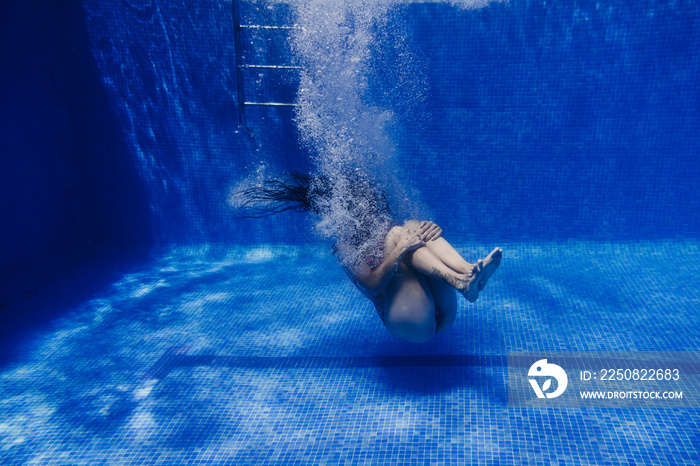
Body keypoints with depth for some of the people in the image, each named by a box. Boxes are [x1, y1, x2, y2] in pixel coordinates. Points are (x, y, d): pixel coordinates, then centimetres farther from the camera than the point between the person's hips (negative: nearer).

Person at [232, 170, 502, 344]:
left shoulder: (388, 227, 22)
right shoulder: (346, 245, 6)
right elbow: (371, 285, -12)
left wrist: (432, 232, -12)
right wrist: (401, 249, -23)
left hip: (442, 316, 5)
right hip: (409, 324, -5)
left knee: (415, 227, -9)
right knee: (398, 232, -18)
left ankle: (468, 272, -34)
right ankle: (460, 282, -37)